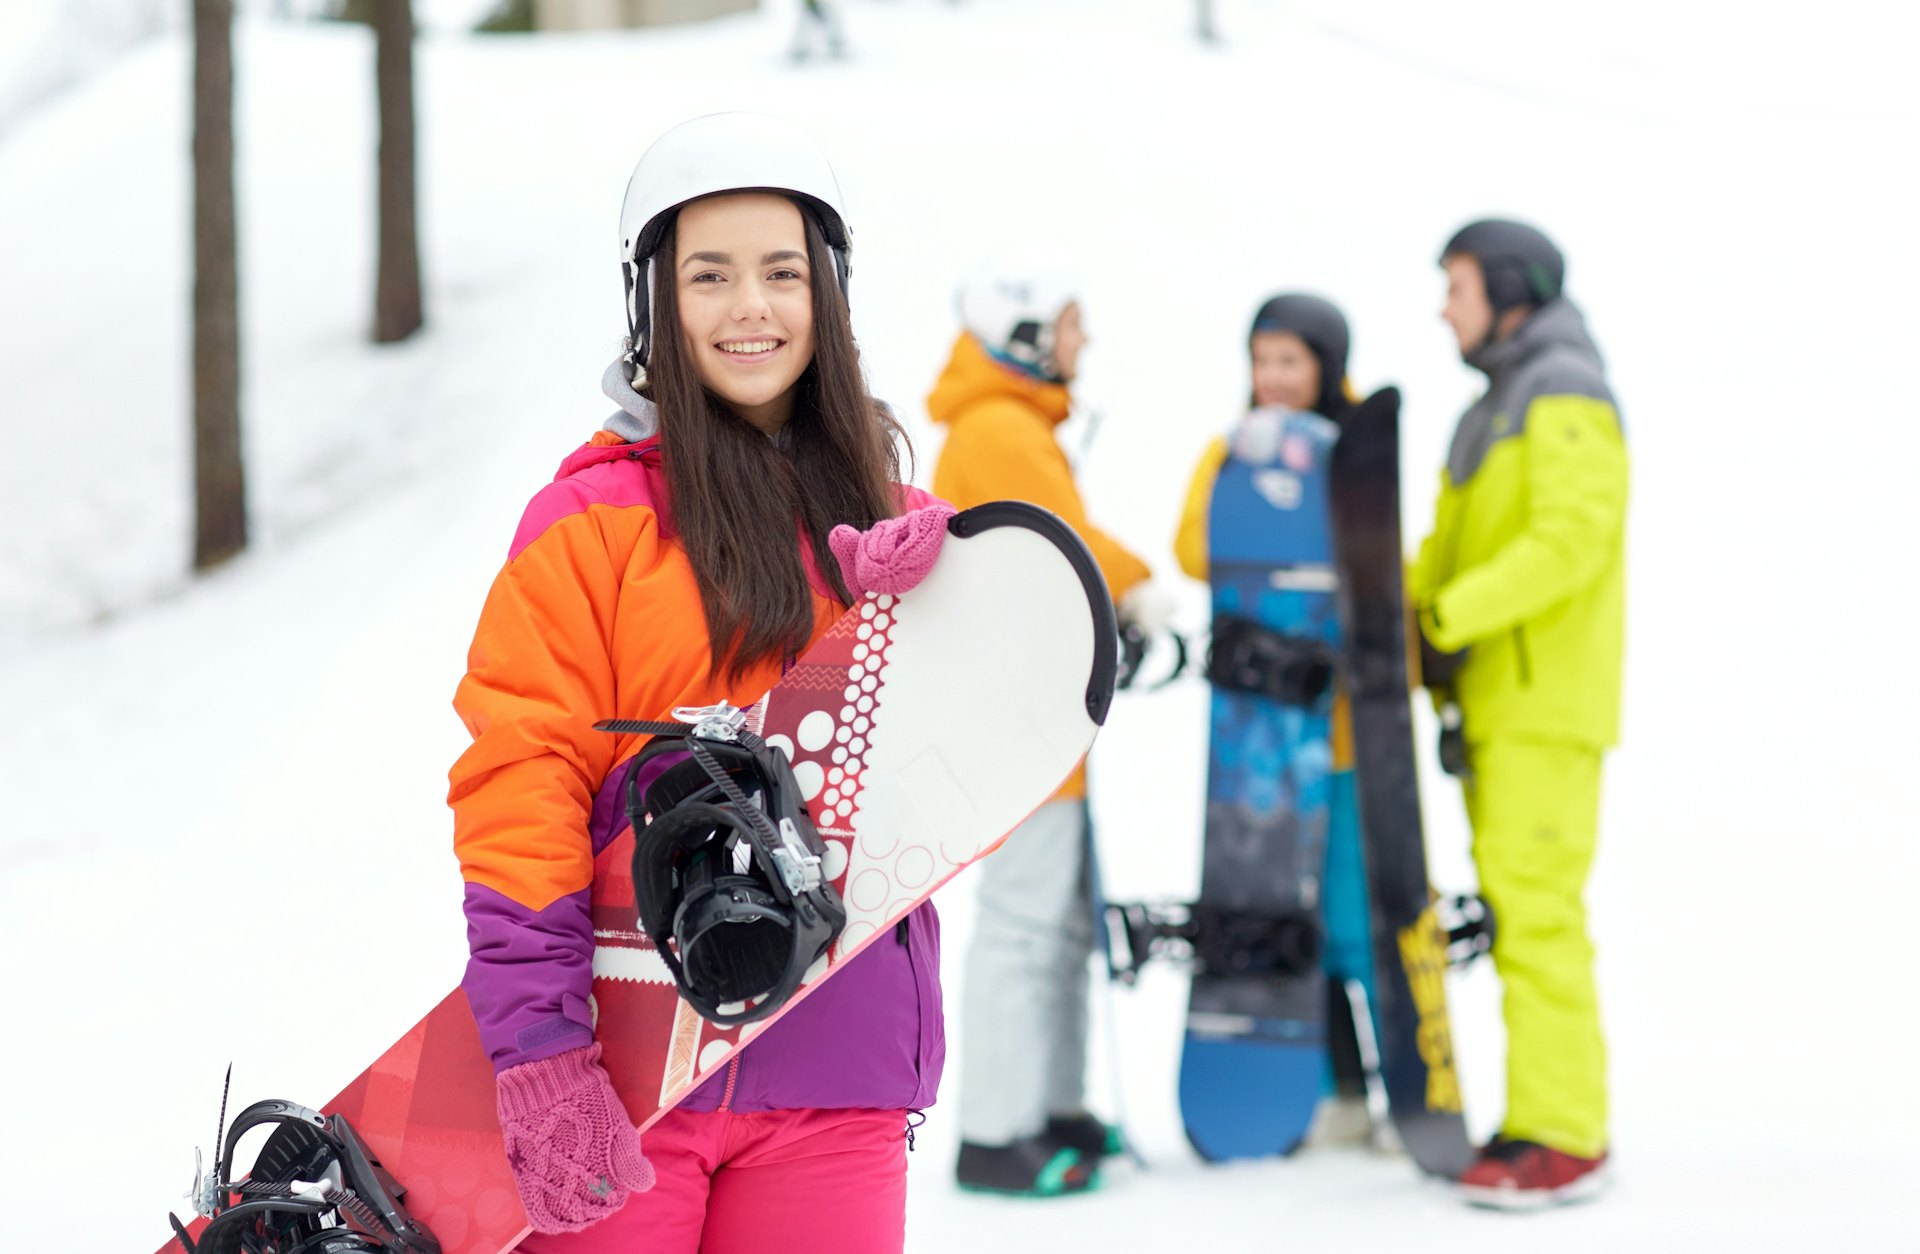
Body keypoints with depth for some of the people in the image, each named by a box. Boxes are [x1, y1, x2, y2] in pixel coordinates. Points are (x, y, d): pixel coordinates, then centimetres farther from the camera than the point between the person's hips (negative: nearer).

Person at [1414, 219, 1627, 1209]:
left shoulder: (1564, 398, -9)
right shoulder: (1497, 407, 22)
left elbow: (1571, 538, -22)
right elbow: (1452, 544, 21)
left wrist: (1450, 617, -23)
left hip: (1548, 702, -10)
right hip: (1492, 700, 10)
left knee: (1534, 906, -12)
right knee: (1512, 904, 9)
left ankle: (1563, 1137, -11)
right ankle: (1544, 1119, 13)